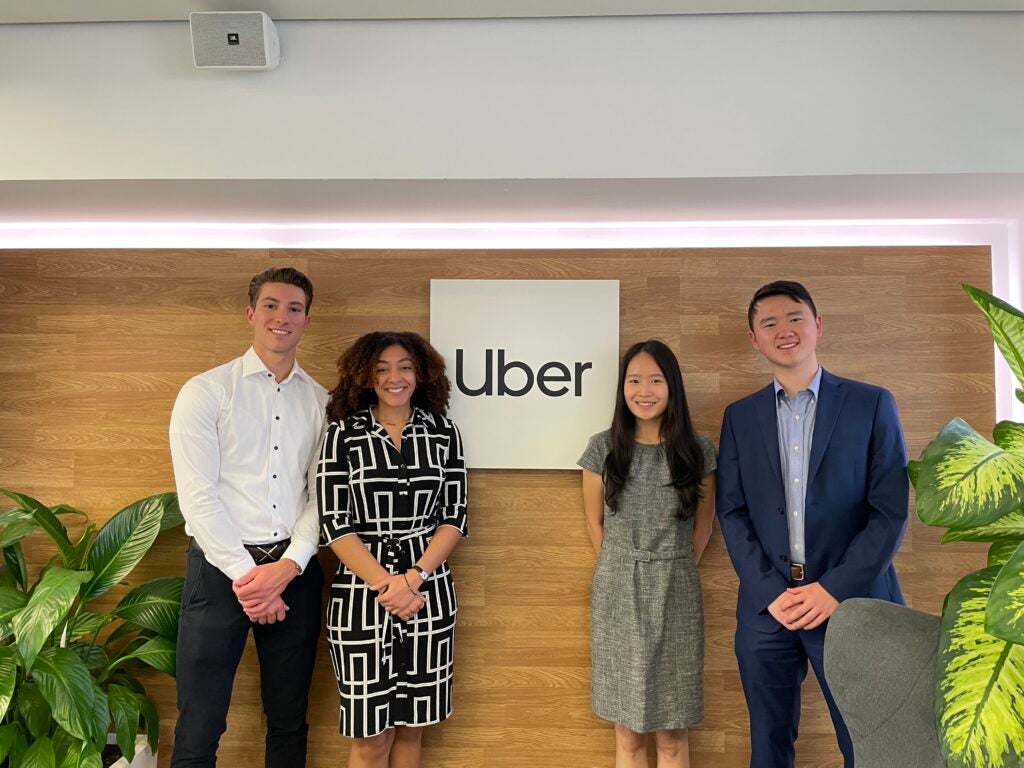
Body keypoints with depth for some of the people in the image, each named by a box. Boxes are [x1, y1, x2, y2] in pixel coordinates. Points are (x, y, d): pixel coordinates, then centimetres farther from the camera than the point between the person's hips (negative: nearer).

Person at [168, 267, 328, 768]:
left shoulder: (321, 402, 7)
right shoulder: (205, 392, -3)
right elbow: (197, 495, -9)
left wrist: (290, 564, -10)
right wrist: (246, 573, -12)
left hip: (294, 572, 4)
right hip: (221, 569, -3)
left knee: (289, 721, 15)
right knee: (200, 727, 2)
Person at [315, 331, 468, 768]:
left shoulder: (443, 433, 3)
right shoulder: (343, 433, -3)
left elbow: (454, 517, 2)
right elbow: (335, 525, -7)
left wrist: (413, 578, -11)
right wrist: (386, 585, -14)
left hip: (428, 595, 2)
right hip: (361, 594, -2)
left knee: (411, 724, 14)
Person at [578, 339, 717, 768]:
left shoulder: (697, 449, -1)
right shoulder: (603, 448, -2)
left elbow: (704, 523, 10)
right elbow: (594, 521, 8)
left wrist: (673, 572, 9)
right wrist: (623, 572, 9)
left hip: (676, 594, 0)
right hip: (618, 594, 0)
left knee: (672, 732, 8)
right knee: (628, 732, 9)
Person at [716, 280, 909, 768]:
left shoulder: (871, 404, 0)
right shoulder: (740, 416, 7)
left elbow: (891, 509, -5)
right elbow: (732, 512, 3)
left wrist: (835, 589, -12)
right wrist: (771, 592, -7)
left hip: (850, 602, -2)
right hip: (766, 605, 2)